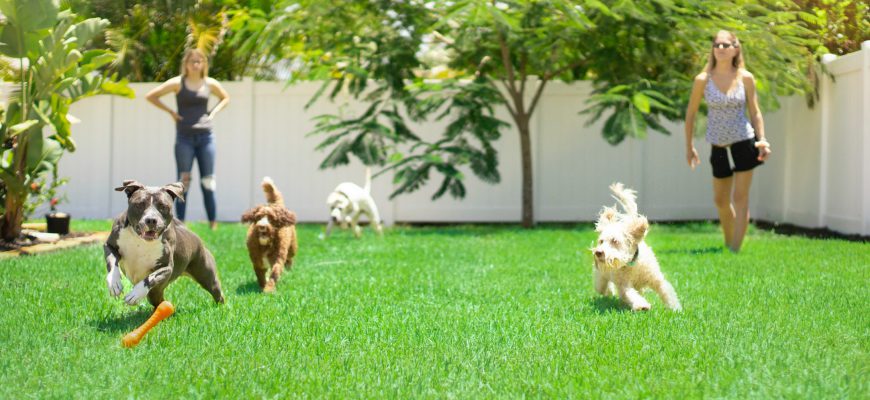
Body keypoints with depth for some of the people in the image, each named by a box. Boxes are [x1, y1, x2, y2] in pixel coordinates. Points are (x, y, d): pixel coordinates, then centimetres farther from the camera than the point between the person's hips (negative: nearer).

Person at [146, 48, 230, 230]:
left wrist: (213, 113, 7)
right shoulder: (178, 83, -2)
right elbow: (151, 96, 1)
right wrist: (171, 111, -4)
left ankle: (213, 224, 8)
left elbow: (225, 98, 24)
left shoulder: (210, 84, 6)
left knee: (208, 181, 4)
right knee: (183, 182, -2)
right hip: (184, 138, -2)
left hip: (205, 137, 2)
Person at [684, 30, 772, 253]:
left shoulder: (745, 78, -4)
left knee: (740, 198, -3)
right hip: (719, 147, 2)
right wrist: (689, 147, 5)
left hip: (744, 143, -2)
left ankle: (735, 250, 0)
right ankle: (728, 245, 31)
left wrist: (762, 139, -10)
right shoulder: (703, 80, -6)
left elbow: (754, 111, 3)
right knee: (721, 201, 12)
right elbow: (691, 113, 3)